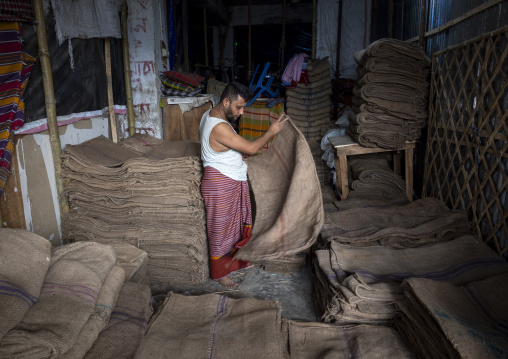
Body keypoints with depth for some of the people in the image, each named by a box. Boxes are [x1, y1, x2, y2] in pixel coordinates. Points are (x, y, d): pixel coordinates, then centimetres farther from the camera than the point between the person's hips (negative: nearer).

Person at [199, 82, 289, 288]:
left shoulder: (210, 115, 5)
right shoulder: (219, 128, -28)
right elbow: (252, 148, -25)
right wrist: (271, 132, -12)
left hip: (233, 182, 10)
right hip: (220, 184, -10)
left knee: (237, 223, 21)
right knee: (221, 228, 4)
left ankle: (235, 260, 40)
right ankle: (219, 273, 21)